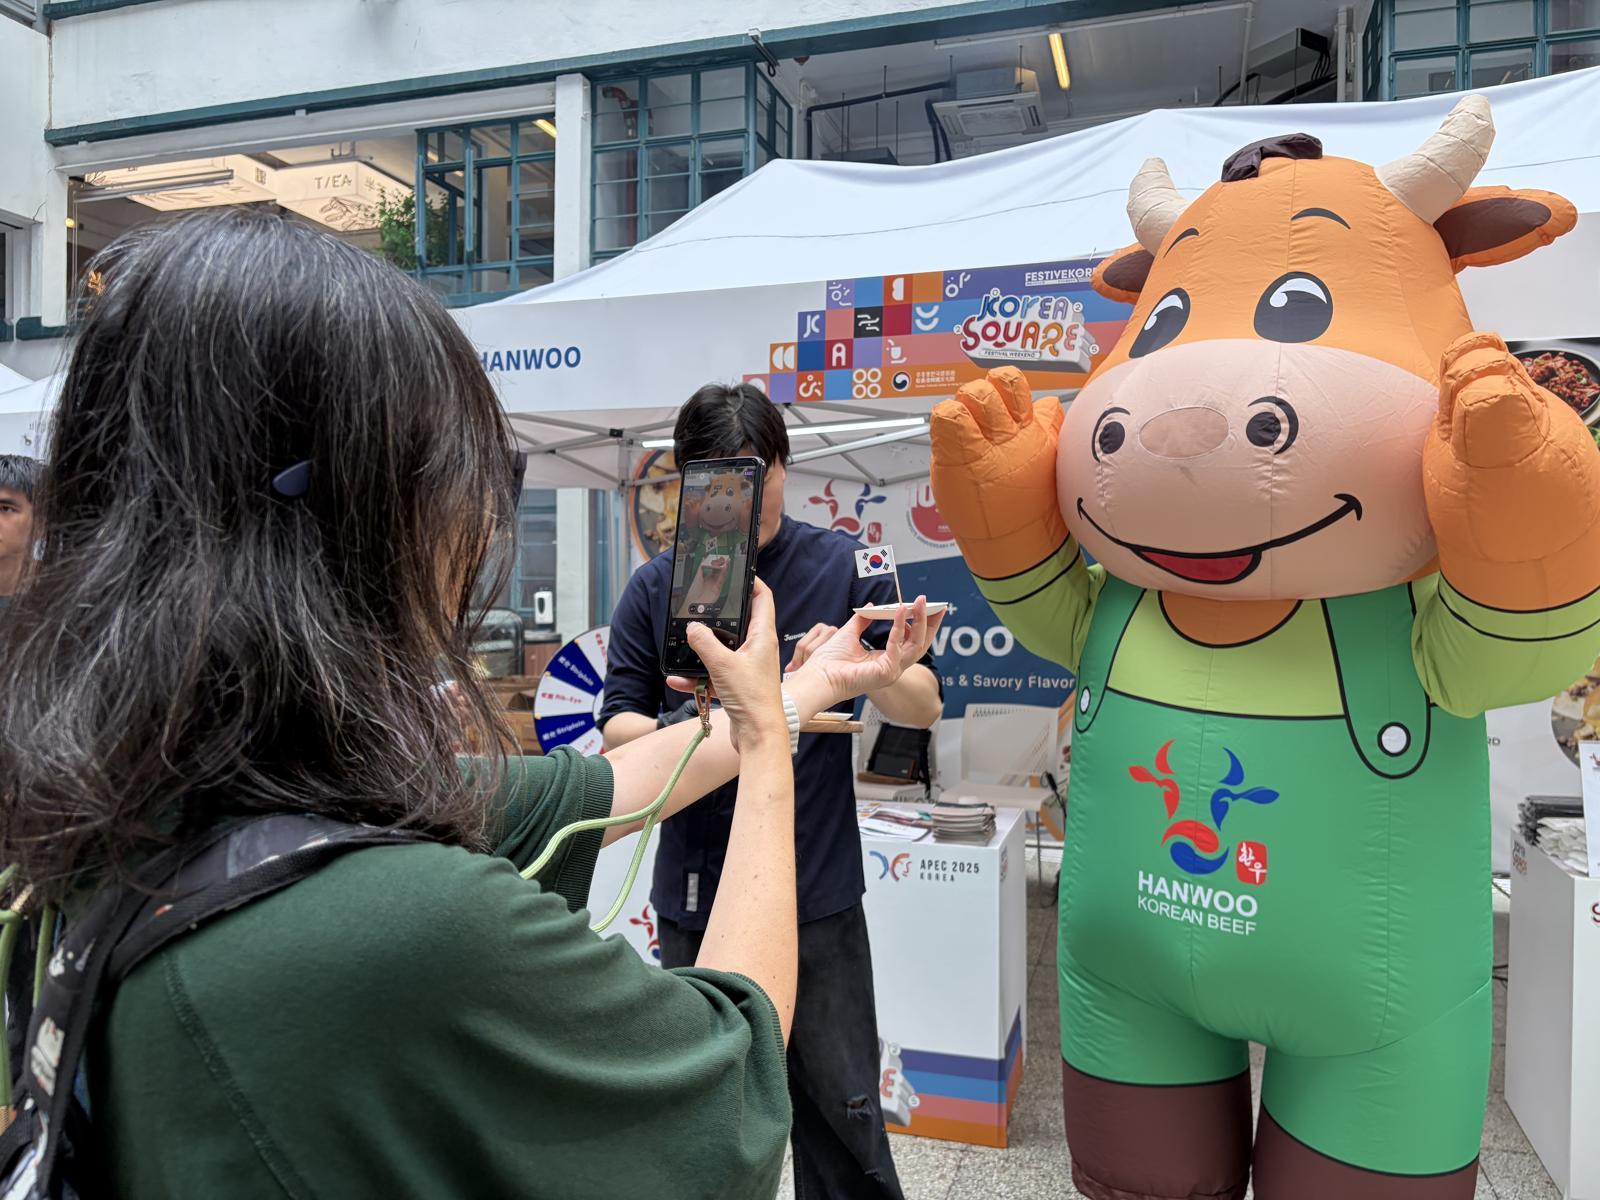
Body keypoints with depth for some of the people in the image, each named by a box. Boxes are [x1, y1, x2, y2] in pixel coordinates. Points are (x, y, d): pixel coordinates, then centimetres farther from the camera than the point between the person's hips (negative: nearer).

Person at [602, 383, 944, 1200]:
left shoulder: (844, 568, -4)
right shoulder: (653, 589, 0)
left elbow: (924, 706, -4)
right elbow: (616, 726, 0)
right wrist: (686, 730, -22)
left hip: (818, 893, -1)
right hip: (695, 893, 2)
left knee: (840, 1107, 10)